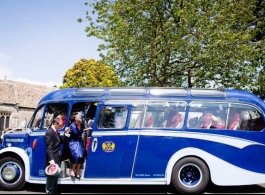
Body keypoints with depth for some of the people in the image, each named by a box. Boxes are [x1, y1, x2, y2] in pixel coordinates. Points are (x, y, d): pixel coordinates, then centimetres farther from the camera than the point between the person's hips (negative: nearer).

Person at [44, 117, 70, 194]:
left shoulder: (56, 132, 12)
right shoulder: (49, 132, -18)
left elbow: (61, 141, 16)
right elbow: (48, 148, -24)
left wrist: (66, 134, 3)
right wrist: (51, 160, -30)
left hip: (56, 158, 10)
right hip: (52, 159, -10)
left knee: (55, 176, 18)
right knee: (51, 177, -3)